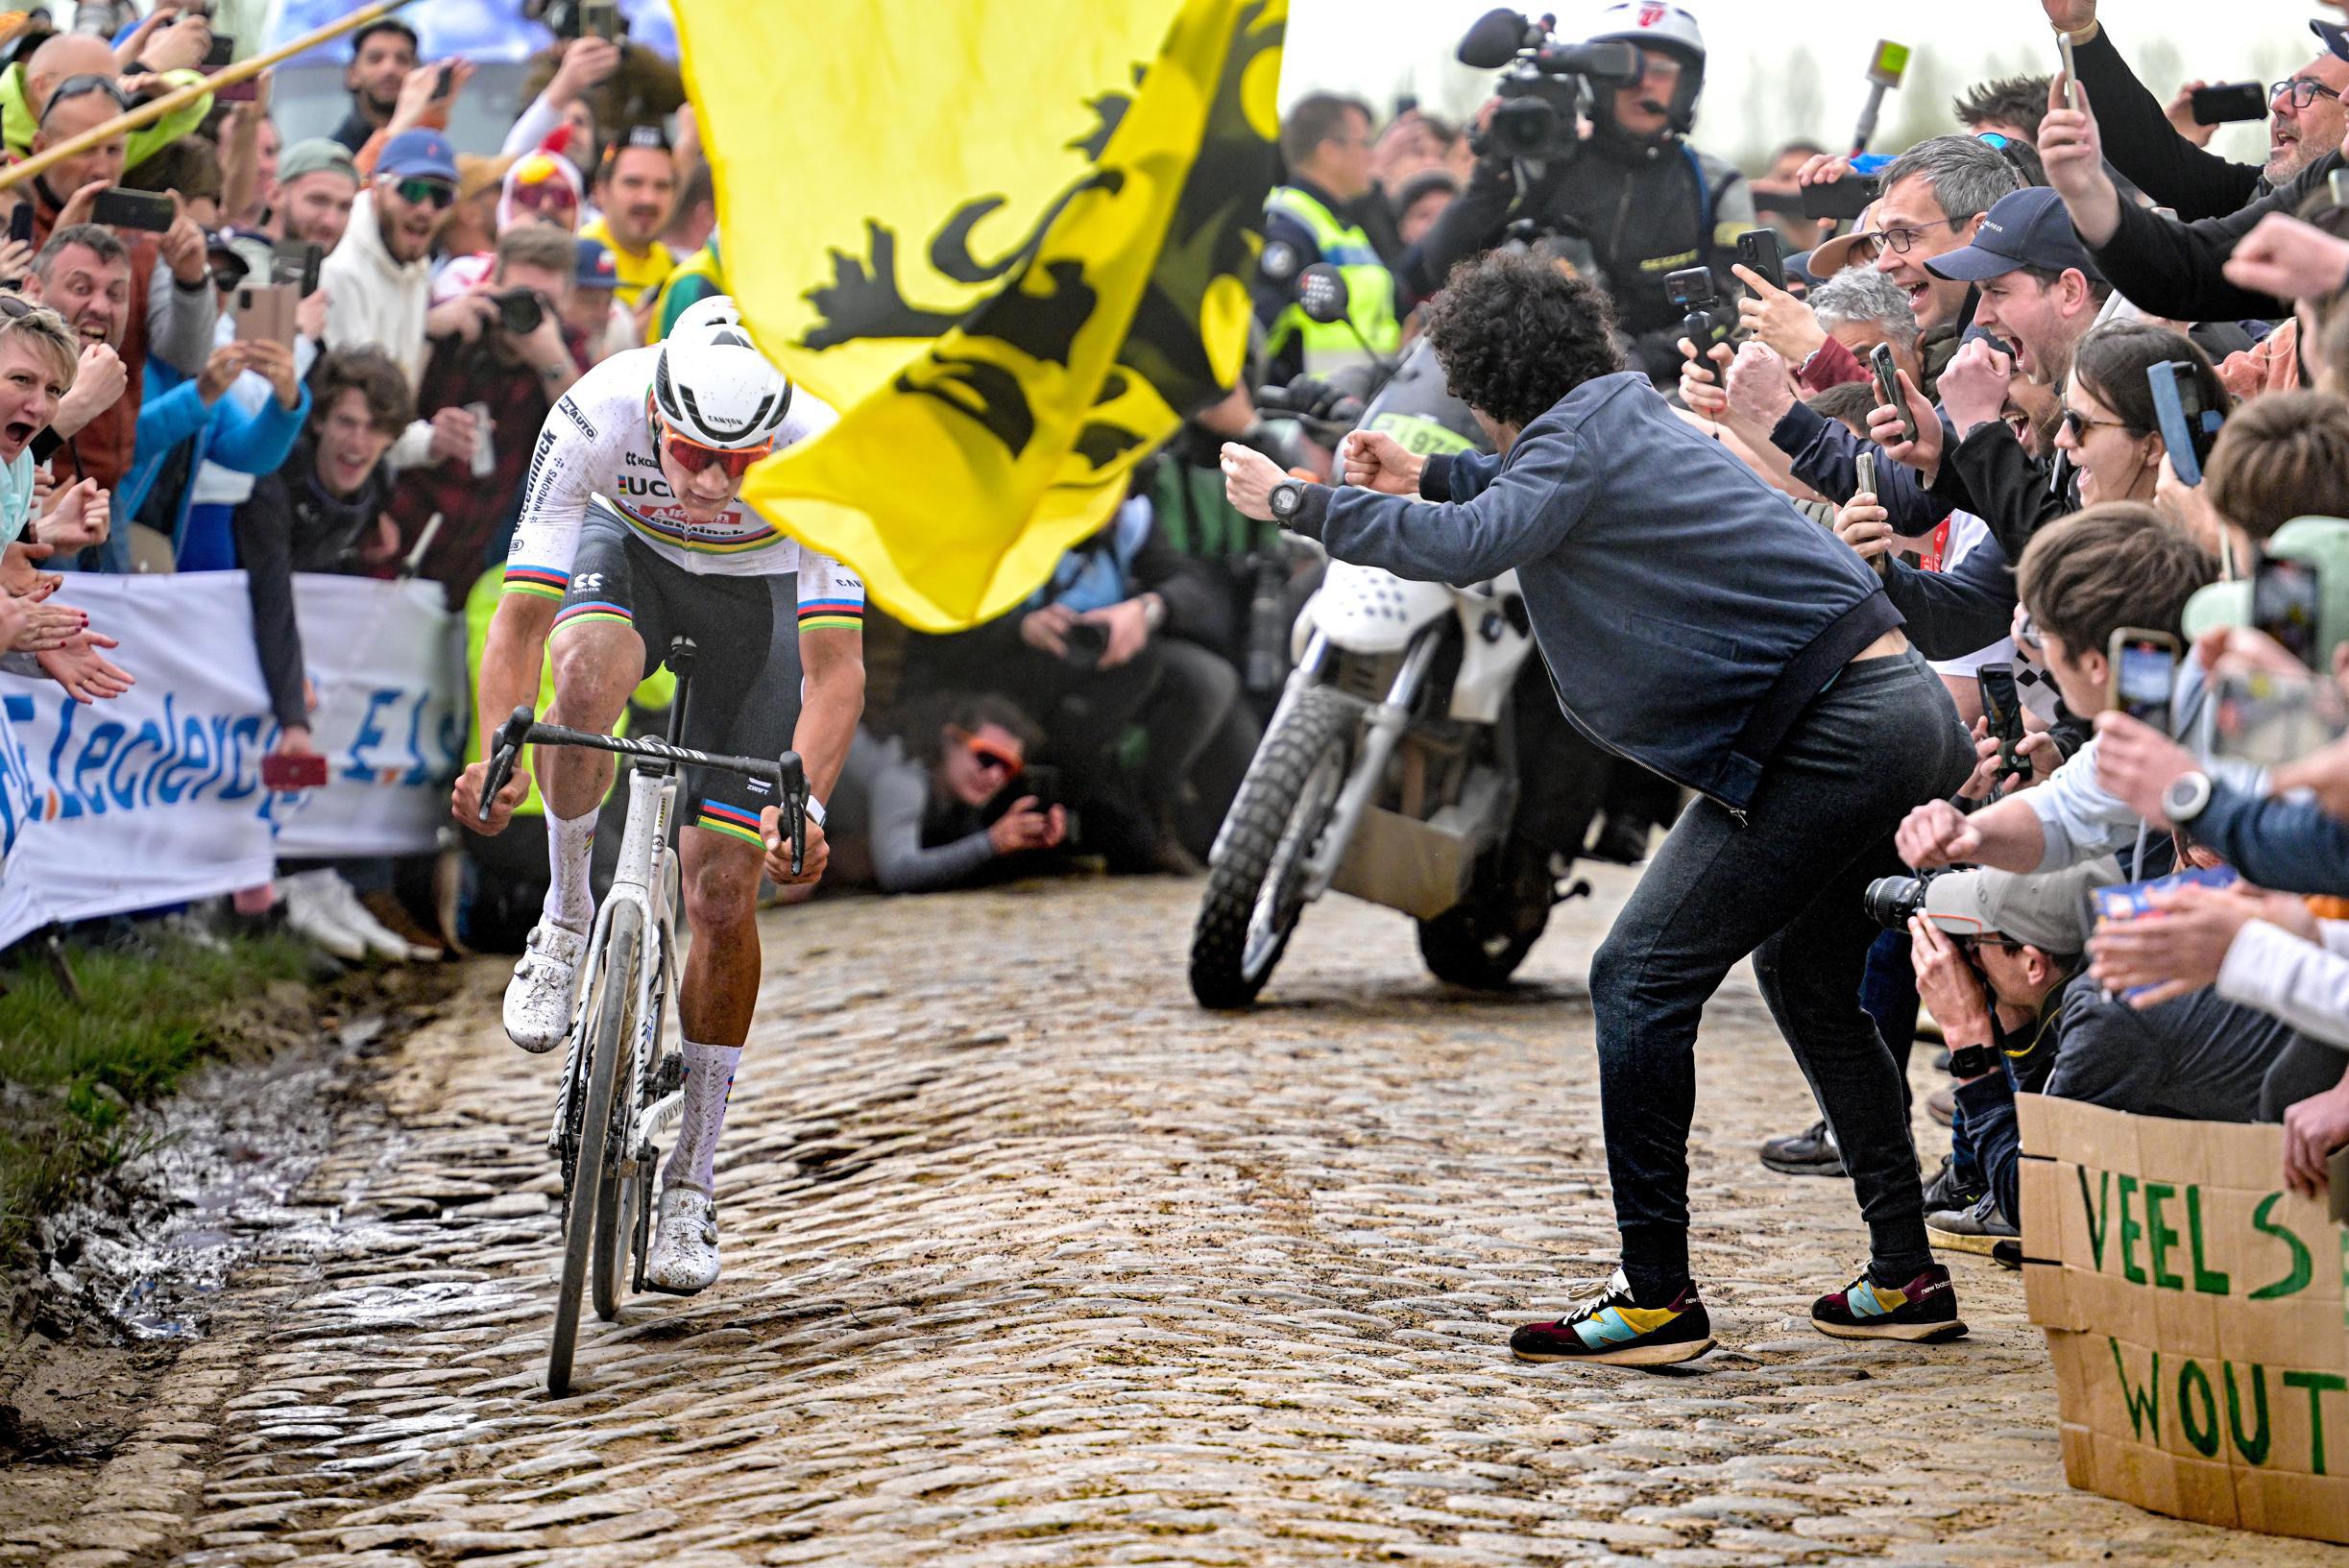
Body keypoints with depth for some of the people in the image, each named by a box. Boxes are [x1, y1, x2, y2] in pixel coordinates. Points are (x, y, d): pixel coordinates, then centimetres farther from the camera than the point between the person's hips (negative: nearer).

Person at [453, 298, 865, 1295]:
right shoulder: (596, 417, -35)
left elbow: (834, 666, -37)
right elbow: (521, 615, -35)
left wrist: (804, 804, -52)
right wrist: (497, 754, -50)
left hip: (758, 589, 0)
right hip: (628, 548, 0)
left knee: (723, 894, -6)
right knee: (588, 679, -38)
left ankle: (689, 1185, 7)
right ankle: (567, 923, -12)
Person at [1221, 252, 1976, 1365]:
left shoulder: (1582, 437, -8)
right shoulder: (1626, 417, 20)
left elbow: (1468, 546, -25)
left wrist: (1295, 503, -15)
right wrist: (1431, 477, 39)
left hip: (1830, 731, -10)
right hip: (1904, 712, 10)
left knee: (1641, 979, -6)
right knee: (1807, 975, 25)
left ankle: (1656, 1295, -8)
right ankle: (1906, 1278, 27)